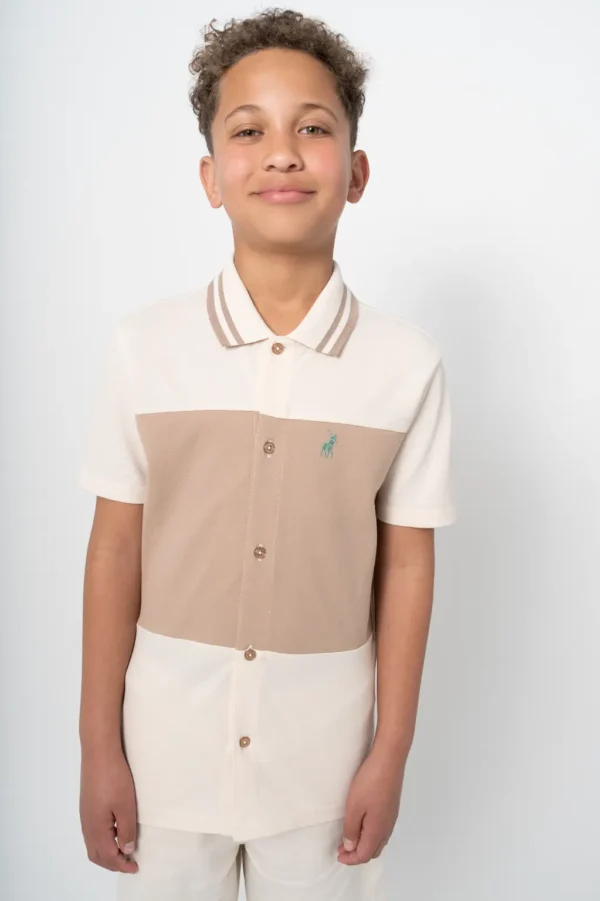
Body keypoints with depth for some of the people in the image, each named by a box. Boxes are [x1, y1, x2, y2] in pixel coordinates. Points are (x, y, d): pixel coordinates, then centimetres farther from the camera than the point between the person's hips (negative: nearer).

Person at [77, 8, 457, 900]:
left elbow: (406, 566, -4)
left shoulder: (409, 364, -9)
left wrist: (391, 753, 1)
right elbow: (115, 550, -4)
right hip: (166, 746, 1)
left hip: (325, 748, 0)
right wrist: (98, 747, 0)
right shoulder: (145, 345, -9)